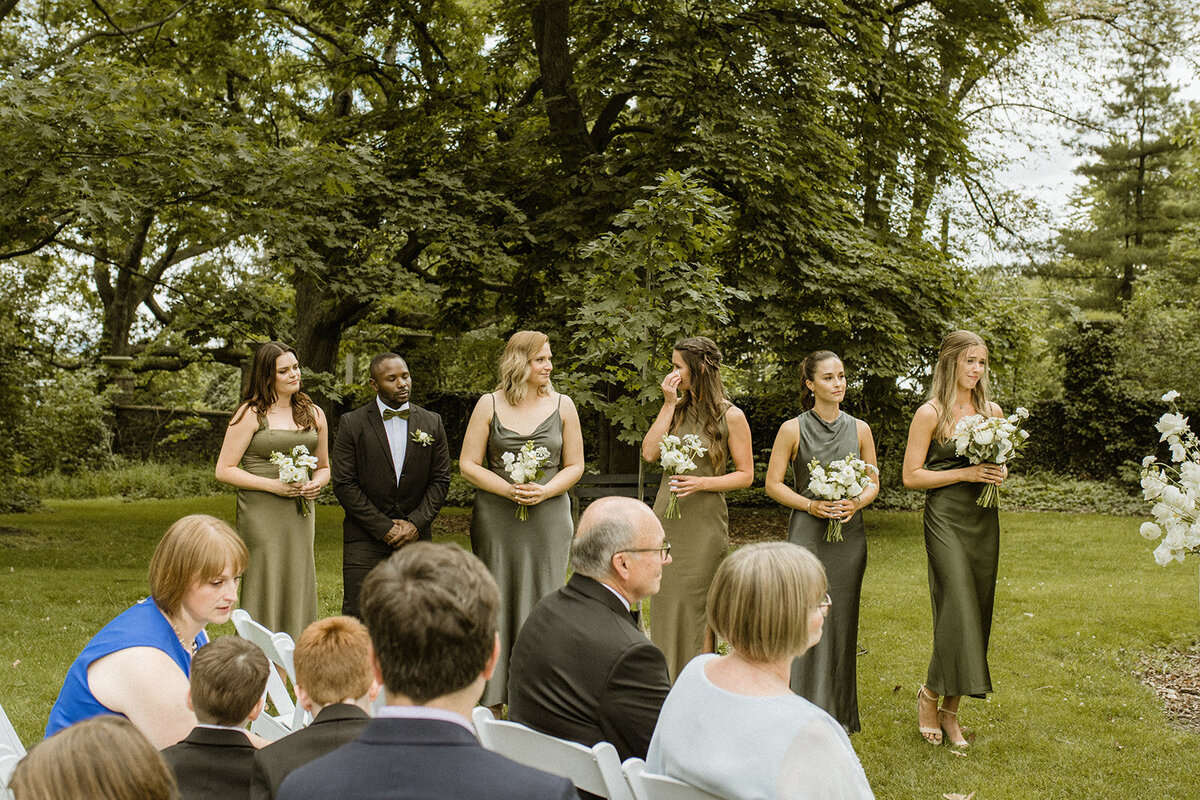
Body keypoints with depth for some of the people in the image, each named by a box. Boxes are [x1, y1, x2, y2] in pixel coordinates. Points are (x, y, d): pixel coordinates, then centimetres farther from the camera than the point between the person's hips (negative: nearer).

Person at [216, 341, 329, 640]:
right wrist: (273, 485, -14)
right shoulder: (251, 414, -2)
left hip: (301, 513, 5)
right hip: (261, 514, -5)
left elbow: (324, 467, 23)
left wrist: (316, 484, -1)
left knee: (298, 588, 4)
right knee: (265, 587, -6)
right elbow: (224, 470, -5)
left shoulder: (314, 414, 13)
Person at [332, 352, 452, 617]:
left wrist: (416, 523, -7)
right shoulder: (352, 424, -2)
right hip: (365, 540, -2)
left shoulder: (432, 423, 7)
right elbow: (344, 484, -5)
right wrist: (384, 528, -10)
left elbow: (440, 480, 7)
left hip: (416, 538, 2)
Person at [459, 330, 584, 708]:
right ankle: (491, 698, 8)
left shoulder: (562, 405, 6)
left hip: (549, 517, 1)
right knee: (496, 603, 1)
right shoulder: (489, 405, 3)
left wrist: (545, 491, -10)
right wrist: (509, 490, -13)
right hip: (496, 520, 0)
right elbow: (468, 464, 1)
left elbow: (574, 465, 8)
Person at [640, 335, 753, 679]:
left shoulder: (731, 416, -5)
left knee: (693, 606, -3)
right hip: (666, 517, 5)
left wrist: (702, 483, -17)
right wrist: (668, 405, -4)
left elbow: (745, 474, -3)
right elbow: (649, 453, -1)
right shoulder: (677, 408, 10)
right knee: (664, 605, 7)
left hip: (703, 521, -5)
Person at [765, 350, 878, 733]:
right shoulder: (792, 430, -1)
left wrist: (856, 503, -7)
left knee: (842, 621, 7)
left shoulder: (859, 429, 8)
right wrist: (811, 505, -12)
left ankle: (841, 715, 18)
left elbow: (873, 483, 13)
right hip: (807, 532, -3)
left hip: (849, 534, 3)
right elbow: (773, 483, 0)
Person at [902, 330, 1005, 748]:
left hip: (984, 520, 6)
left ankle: (951, 710, 15)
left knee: (977, 611, 5)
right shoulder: (930, 414, -4)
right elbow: (911, 476, -6)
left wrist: (1000, 473, 1)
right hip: (946, 517, -6)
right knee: (959, 608, -15)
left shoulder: (992, 411, 12)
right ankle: (930, 694, 6)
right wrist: (966, 473, -14)